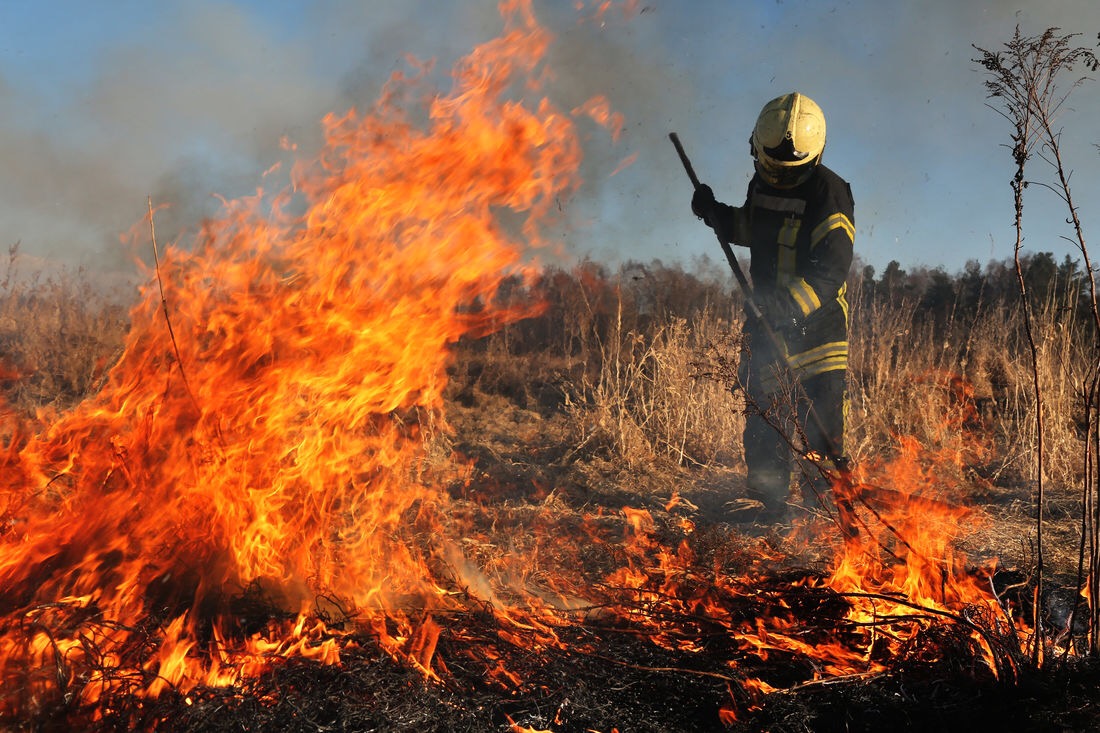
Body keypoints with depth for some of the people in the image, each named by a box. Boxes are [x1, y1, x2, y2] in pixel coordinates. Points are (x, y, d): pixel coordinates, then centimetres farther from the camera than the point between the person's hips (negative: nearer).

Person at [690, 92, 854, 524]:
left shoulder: (829, 194, -17)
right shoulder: (762, 183, 6)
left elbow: (831, 268, -24)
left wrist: (790, 305, -38)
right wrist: (717, 214, 7)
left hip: (816, 322, -7)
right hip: (767, 315, 7)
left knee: (819, 423, -7)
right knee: (763, 412, 11)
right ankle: (767, 498, 22)